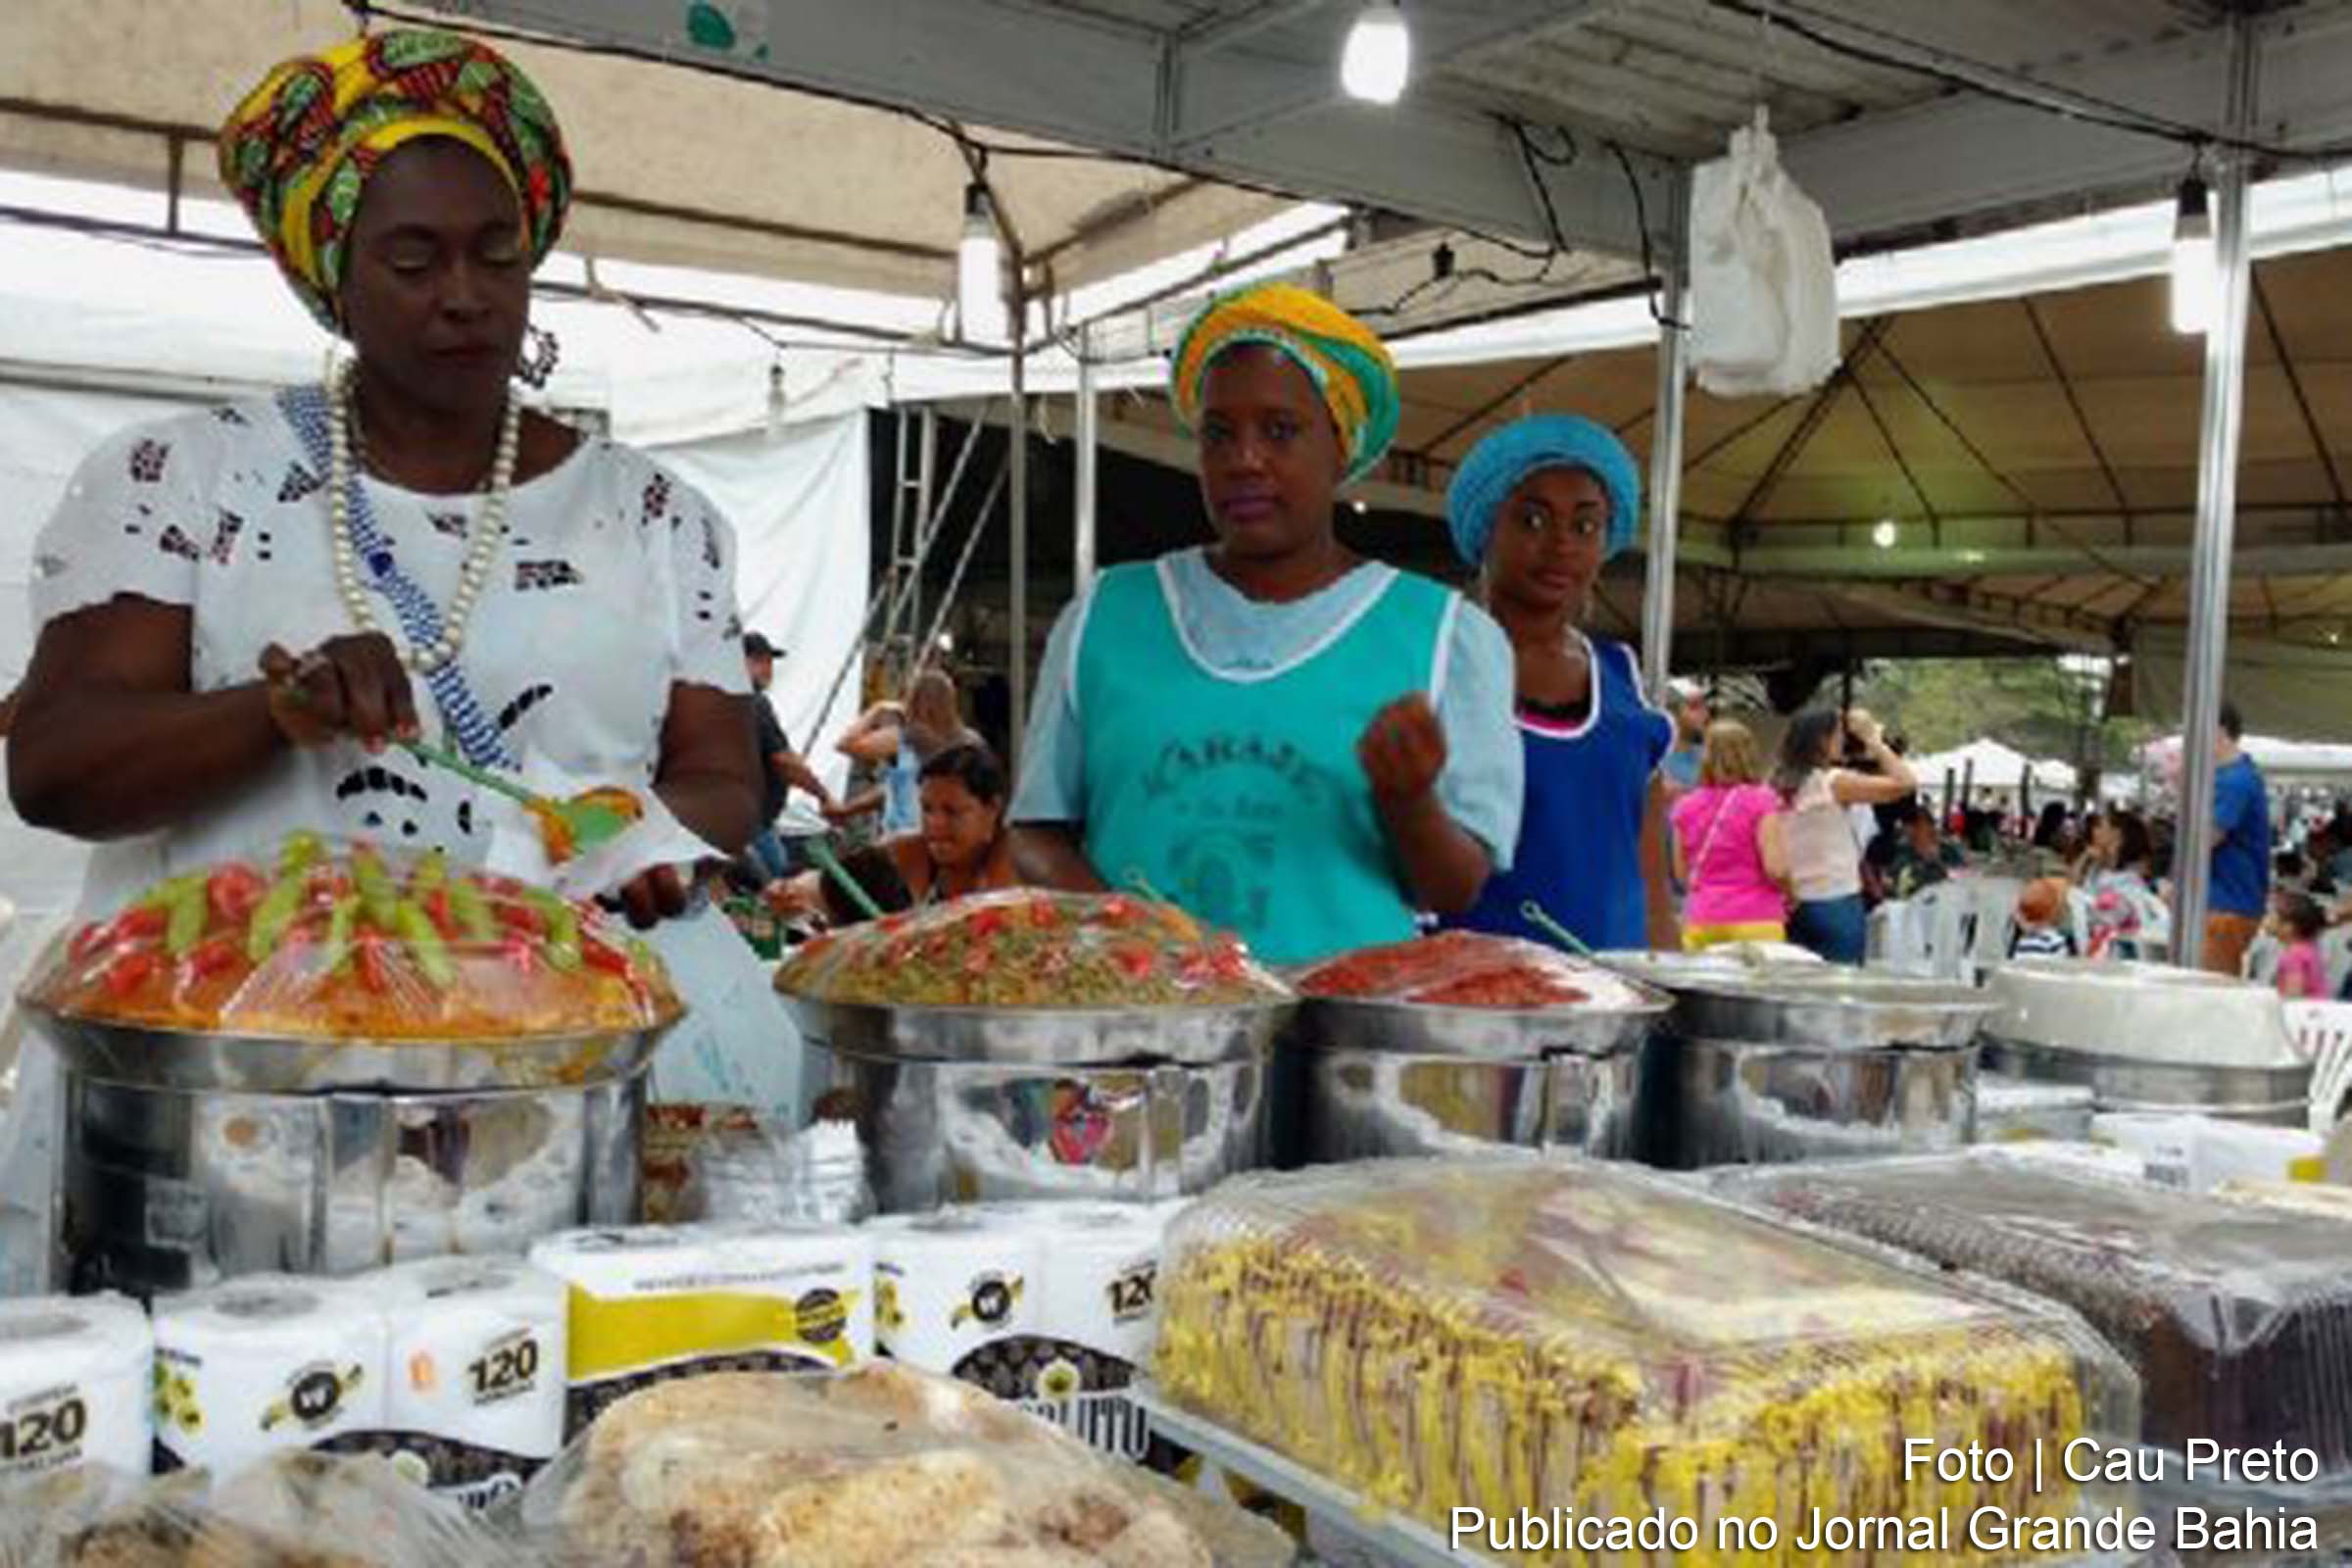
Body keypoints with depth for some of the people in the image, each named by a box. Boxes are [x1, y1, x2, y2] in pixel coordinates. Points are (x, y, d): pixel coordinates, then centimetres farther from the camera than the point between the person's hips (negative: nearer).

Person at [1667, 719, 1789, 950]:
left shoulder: (1686, 807, 5)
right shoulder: (1761, 801, -5)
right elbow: (1775, 869, -10)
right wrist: (1789, 895, 9)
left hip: (1700, 924, 4)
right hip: (1754, 924, -3)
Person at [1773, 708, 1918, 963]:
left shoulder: (1780, 785, 6)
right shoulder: (1833, 782, -12)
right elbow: (1905, 783, -13)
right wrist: (1874, 741, -2)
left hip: (1794, 905, 6)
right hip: (1836, 905, -6)